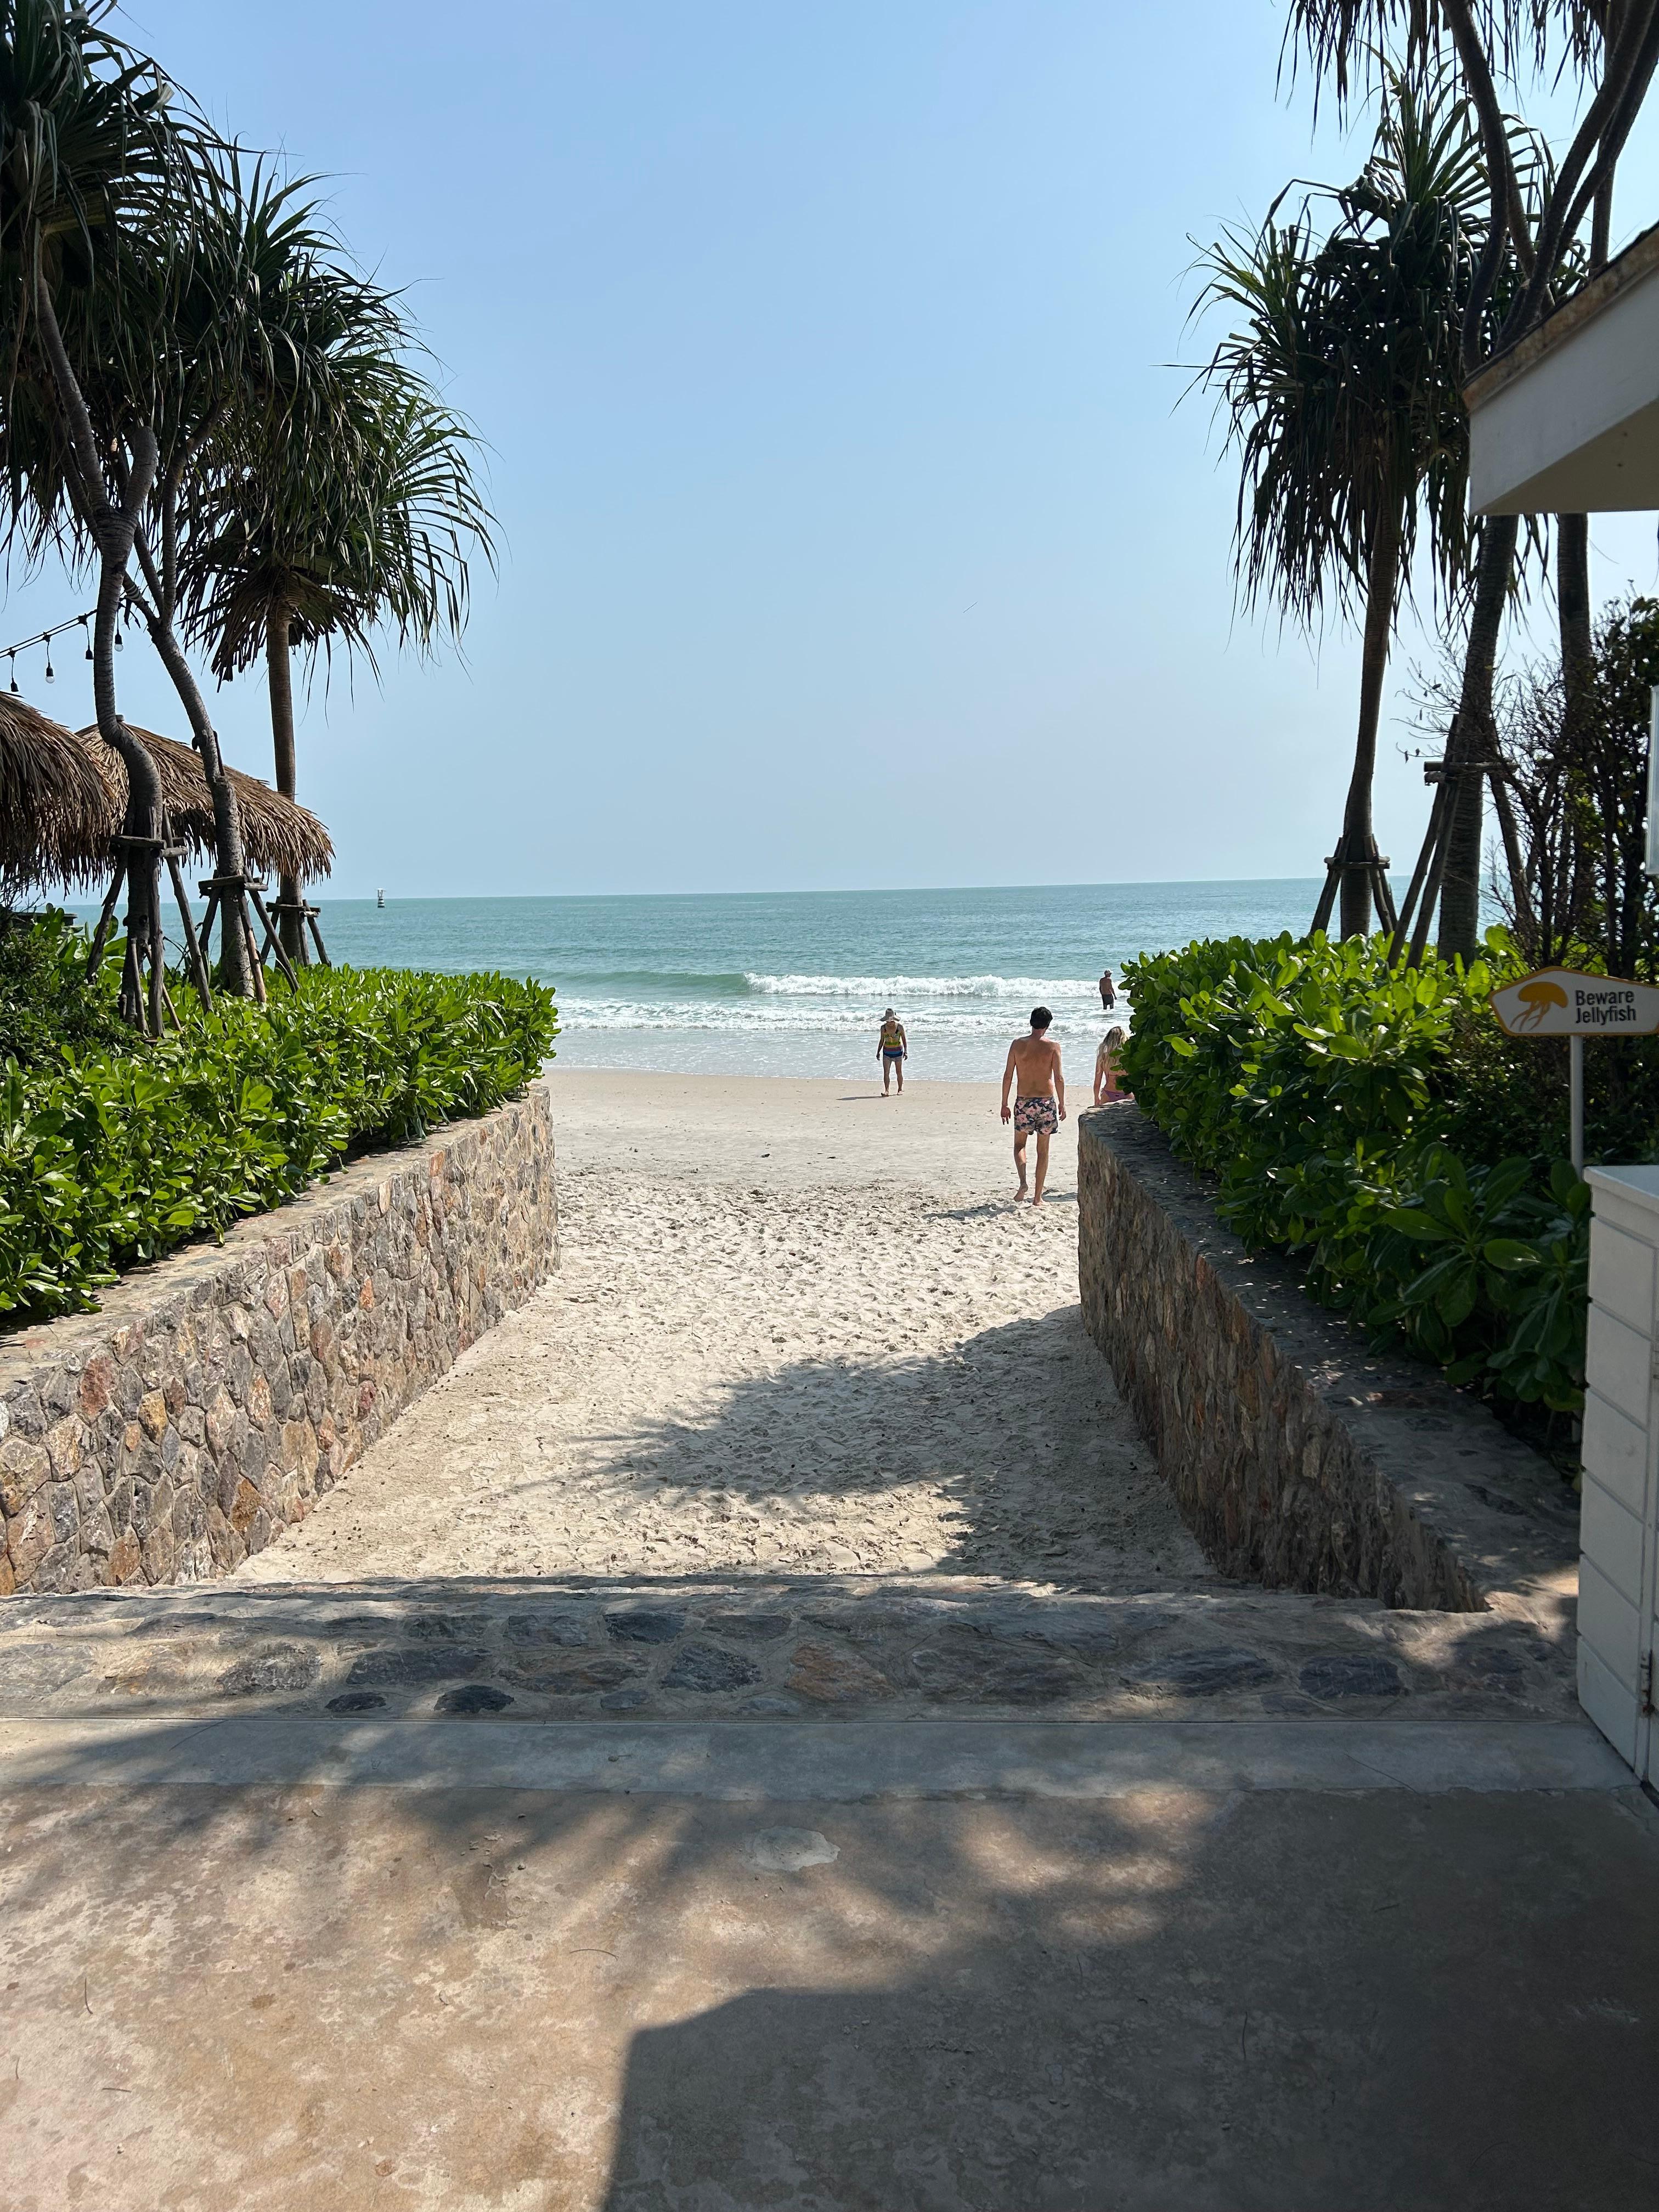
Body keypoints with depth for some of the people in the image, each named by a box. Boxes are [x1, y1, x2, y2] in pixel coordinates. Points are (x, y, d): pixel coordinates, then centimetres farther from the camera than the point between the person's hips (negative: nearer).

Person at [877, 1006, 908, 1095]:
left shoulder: (899, 1027, -6)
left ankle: (900, 1090, 15)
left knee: (899, 1072, 2)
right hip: (887, 1053, 2)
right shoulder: (883, 1027, 1)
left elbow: (904, 1040, 0)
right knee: (886, 1072, -8)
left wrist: (906, 1051, -9)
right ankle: (887, 1091, -9)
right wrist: (878, 1052, 7)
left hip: (898, 1052, -2)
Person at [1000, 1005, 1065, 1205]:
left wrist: (1005, 1104, 7)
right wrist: (1062, 1105, 4)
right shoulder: (1052, 1046, -5)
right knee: (1043, 1150, 10)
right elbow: (1058, 1078, -7)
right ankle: (1037, 1197, 13)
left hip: (1023, 1102, 0)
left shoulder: (1018, 1044, -2)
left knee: (1019, 1145, 18)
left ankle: (1023, 1182, -6)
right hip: (1047, 1102, 0)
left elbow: (1008, 1076, -1)